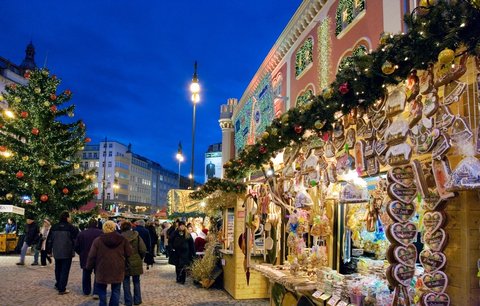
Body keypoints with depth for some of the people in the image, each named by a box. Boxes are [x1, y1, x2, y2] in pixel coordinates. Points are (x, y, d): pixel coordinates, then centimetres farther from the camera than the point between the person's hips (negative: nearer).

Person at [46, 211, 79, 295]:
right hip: (67, 253, -5)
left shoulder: (54, 227, 4)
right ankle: (62, 289, 1)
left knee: (58, 269, 21)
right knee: (65, 270, 1)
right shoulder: (71, 228, -12)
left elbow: (49, 240, 10)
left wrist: (49, 250, 17)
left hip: (56, 253, 5)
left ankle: (58, 285, 35)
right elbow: (75, 240, -12)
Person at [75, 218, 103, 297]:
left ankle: (86, 291, 26)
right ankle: (96, 292, -2)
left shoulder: (82, 233, 1)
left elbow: (76, 247, 4)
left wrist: (81, 254, 18)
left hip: (85, 258, 3)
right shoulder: (100, 233, -9)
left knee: (86, 275, 18)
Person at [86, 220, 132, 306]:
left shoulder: (98, 241, -6)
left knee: (101, 290, 15)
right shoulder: (122, 240, -4)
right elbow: (128, 253, 0)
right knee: (116, 290, 13)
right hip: (117, 270, 1)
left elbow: (92, 256, -2)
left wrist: (89, 267, 12)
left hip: (102, 270, -1)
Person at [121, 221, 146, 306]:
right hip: (136, 262, 1)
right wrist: (140, 258, 7)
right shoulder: (136, 236, -6)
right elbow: (143, 249, -10)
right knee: (136, 282, 14)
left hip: (125, 263, -1)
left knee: (126, 282, 8)